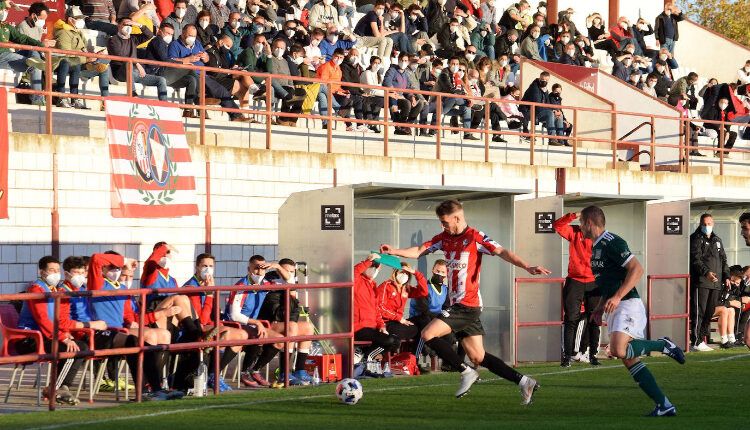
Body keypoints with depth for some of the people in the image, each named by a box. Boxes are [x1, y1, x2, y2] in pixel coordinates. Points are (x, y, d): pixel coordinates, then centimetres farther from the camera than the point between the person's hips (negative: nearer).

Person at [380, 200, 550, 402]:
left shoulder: (475, 237, -9)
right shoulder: (445, 238, 13)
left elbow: (502, 252, -18)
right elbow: (419, 251, 11)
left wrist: (527, 267, -30)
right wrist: (395, 251, -5)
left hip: (467, 305, -8)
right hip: (458, 306, 8)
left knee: (428, 334, -15)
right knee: (478, 357, 7)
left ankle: (466, 372, -6)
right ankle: (523, 381, 11)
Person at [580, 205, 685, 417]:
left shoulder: (611, 242, -12)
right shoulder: (596, 247, 19)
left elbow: (636, 269, -20)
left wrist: (617, 297, -24)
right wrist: (600, 307, 21)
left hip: (628, 304, -10)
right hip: (615, 308, 10)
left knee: (618, 350, -28)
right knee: (630, 360, 3)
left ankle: (663, 345, -6)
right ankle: (664, 406, 3)